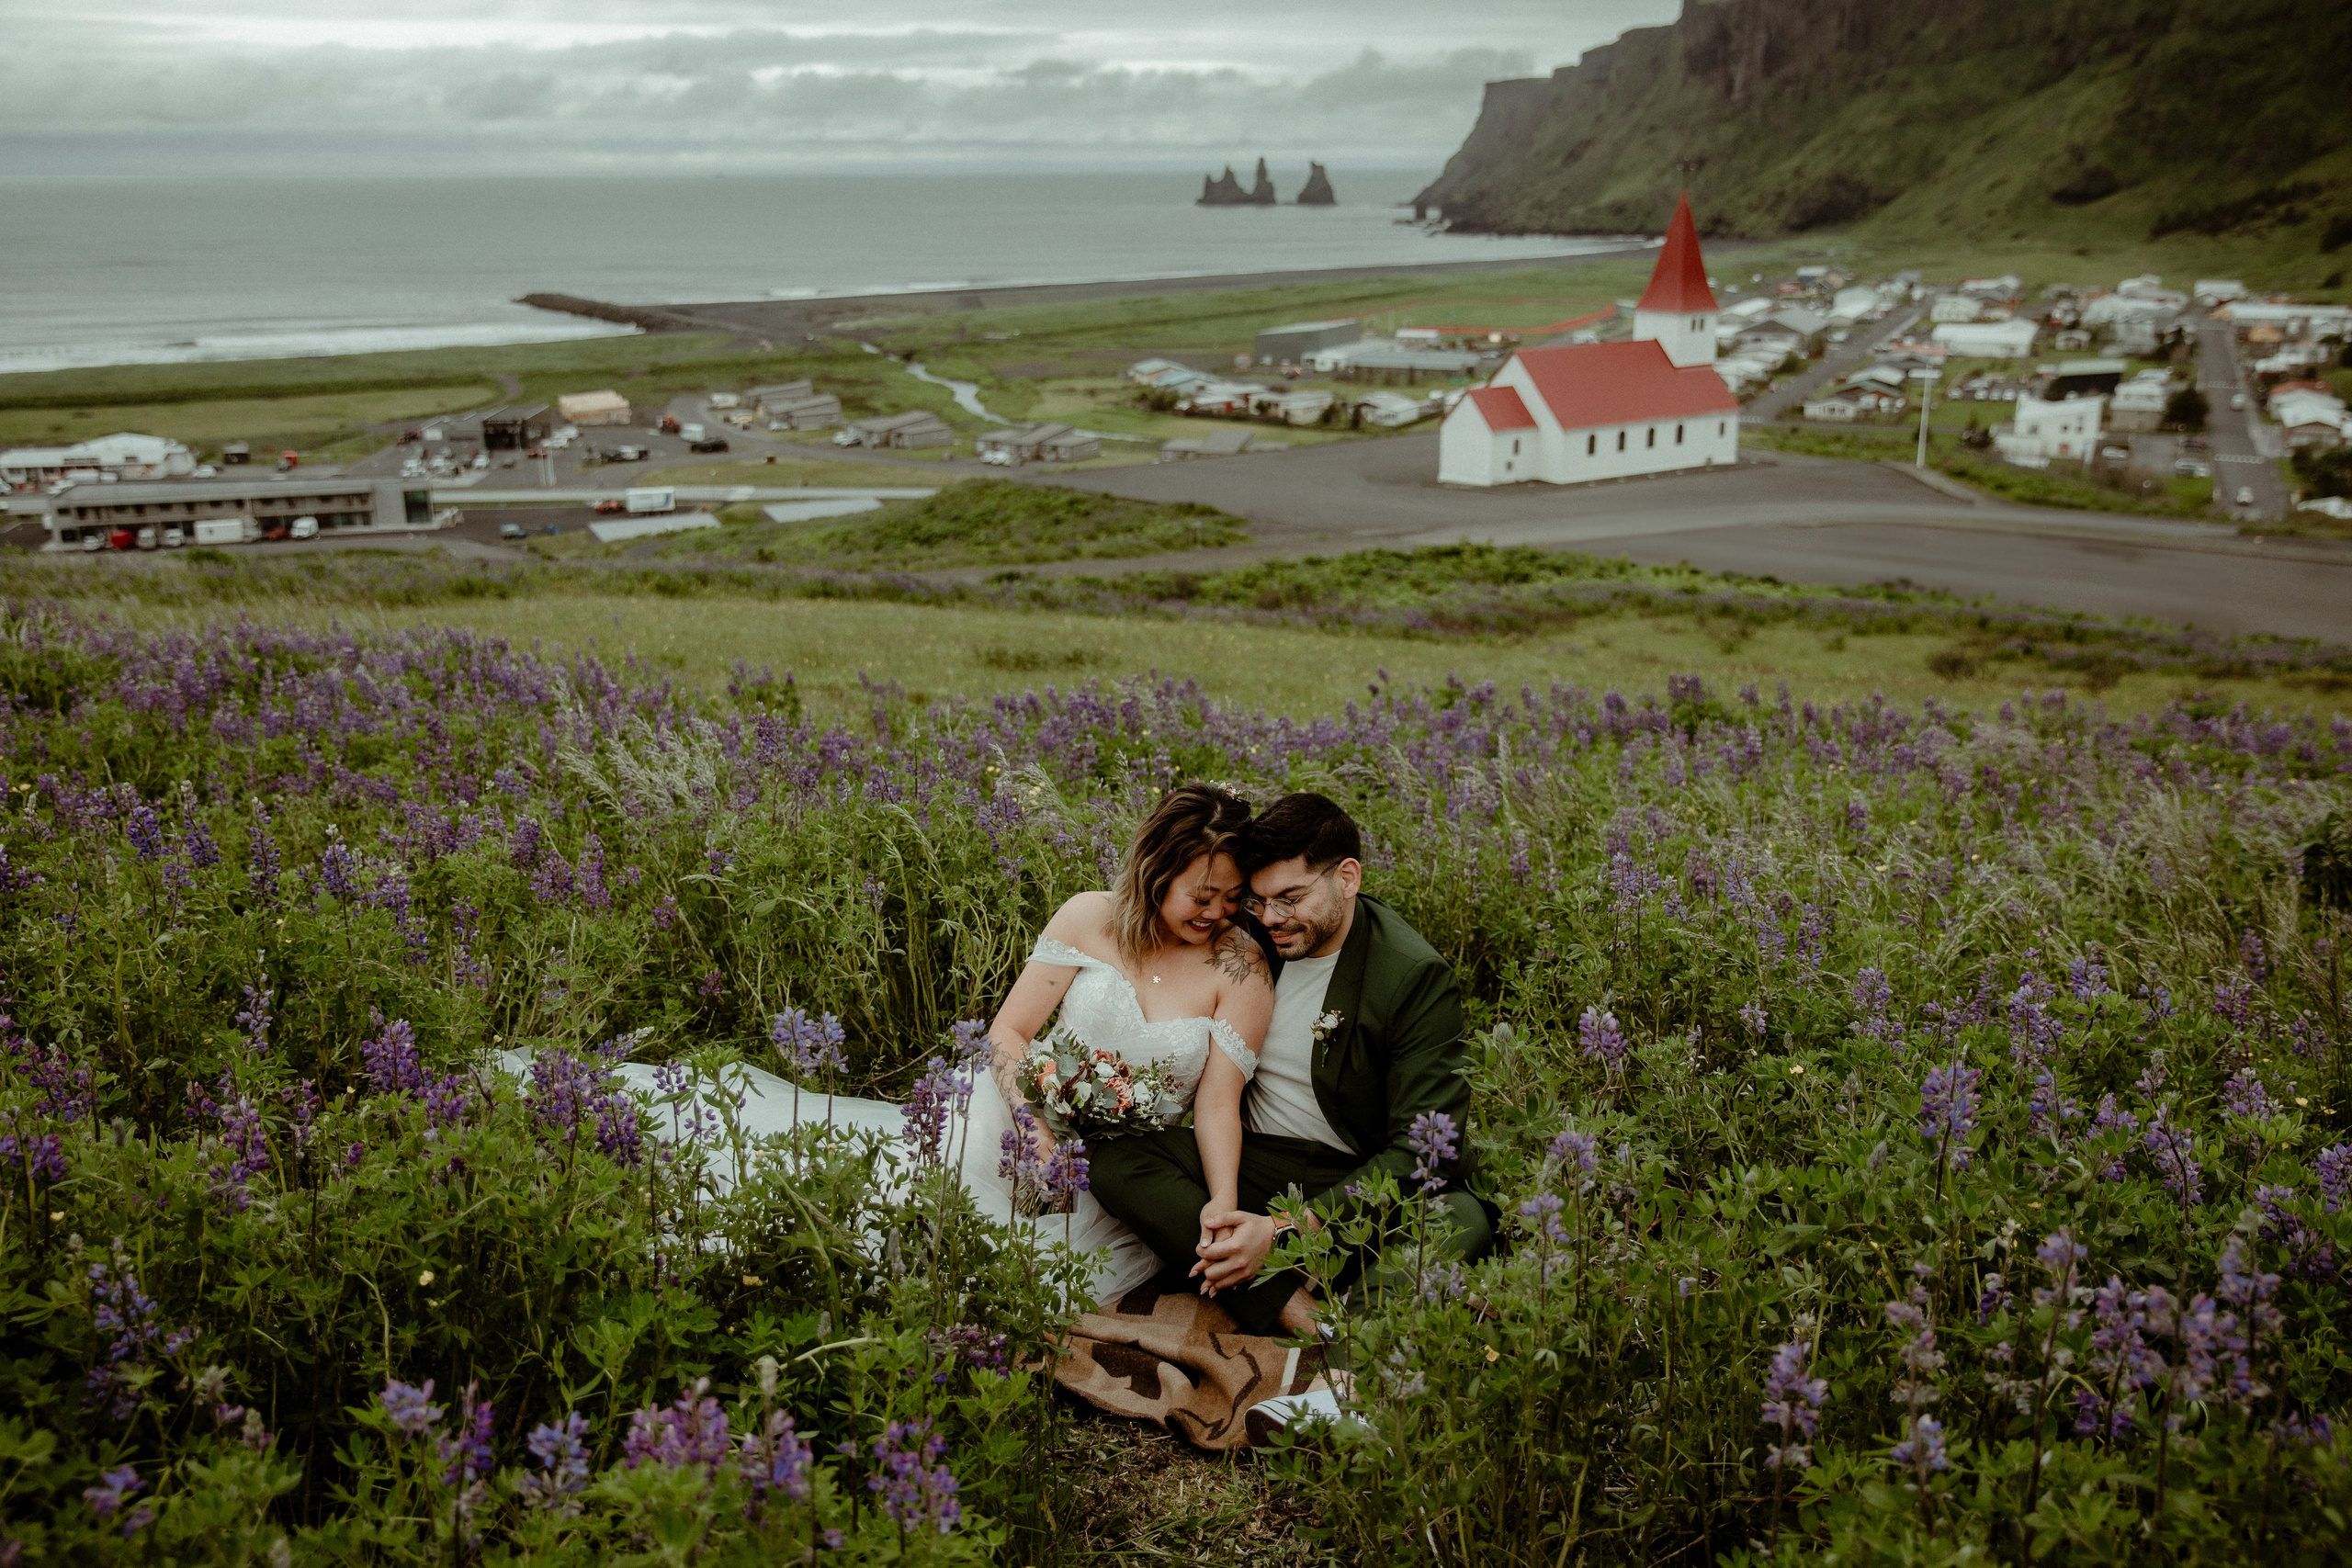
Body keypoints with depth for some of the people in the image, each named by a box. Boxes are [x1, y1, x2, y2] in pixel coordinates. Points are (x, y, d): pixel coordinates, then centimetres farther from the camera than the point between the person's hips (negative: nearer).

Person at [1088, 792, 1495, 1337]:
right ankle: (1306, 1318, -35)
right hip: (1249, 1163, 5)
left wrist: (1283, 1230, -27)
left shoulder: (1418, 977, -14)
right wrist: (1223, 1195, -19)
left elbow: (1422, 1150, -19)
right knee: (1112, 1158, -23)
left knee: (1464, 1220, -36)